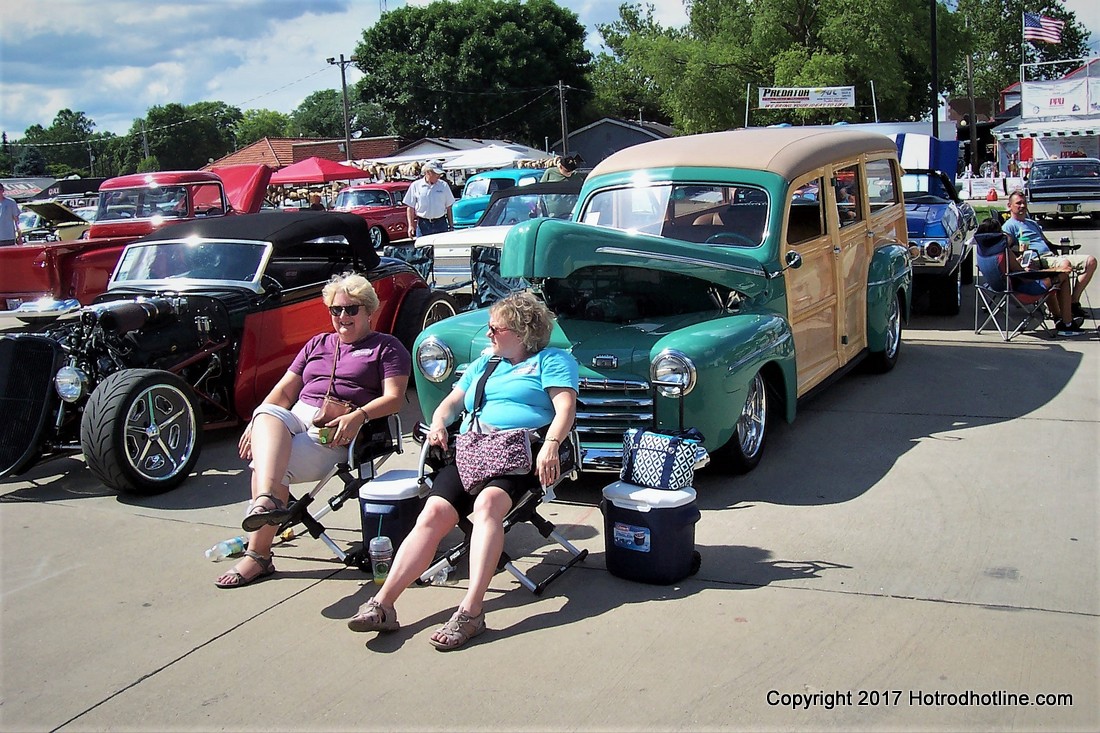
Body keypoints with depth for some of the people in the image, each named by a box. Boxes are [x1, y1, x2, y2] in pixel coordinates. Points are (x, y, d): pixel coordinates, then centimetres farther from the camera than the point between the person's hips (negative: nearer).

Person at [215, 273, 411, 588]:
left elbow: (394, 398, -1)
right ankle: (265, 501, -53)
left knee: (272, 465, -30)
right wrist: (255, 422, 4)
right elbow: (285, 390, 23)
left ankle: (258, 555, -27)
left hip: (338, 432, -5)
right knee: (268, 416, -33)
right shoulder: (317, 344, 30)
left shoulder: (386, 347, 13)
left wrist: (359, 416, -20)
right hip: (296, 419, 5)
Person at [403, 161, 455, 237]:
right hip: (423, 225, -1)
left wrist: (451, 226, 9)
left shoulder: (443, 185, 7)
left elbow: (448, 207, 11)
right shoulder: (416, 186, 2)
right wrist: (411, 225, -2)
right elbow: (410, 207, 5)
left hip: (441, 224, 1)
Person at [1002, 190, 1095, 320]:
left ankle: (1074, 301, -11)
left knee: (1091, 261, -6)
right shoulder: (1009, 226, 5)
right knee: (1065, 264, -38)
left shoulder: (1032, 223, 33)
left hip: (1051, 255, 9)